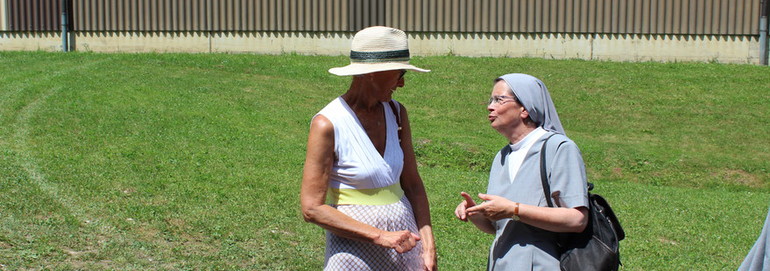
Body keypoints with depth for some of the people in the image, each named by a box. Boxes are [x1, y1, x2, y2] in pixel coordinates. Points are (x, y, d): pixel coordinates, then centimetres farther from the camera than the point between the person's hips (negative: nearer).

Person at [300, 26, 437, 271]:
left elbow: (412, 183, 6)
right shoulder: (328, 124, -15)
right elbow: (312, 208, -15)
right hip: (354, 247, -5)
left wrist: (428, 244, -4)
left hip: (404, 236, 5)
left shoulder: (396, 112, 1)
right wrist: (378, 236, -18)